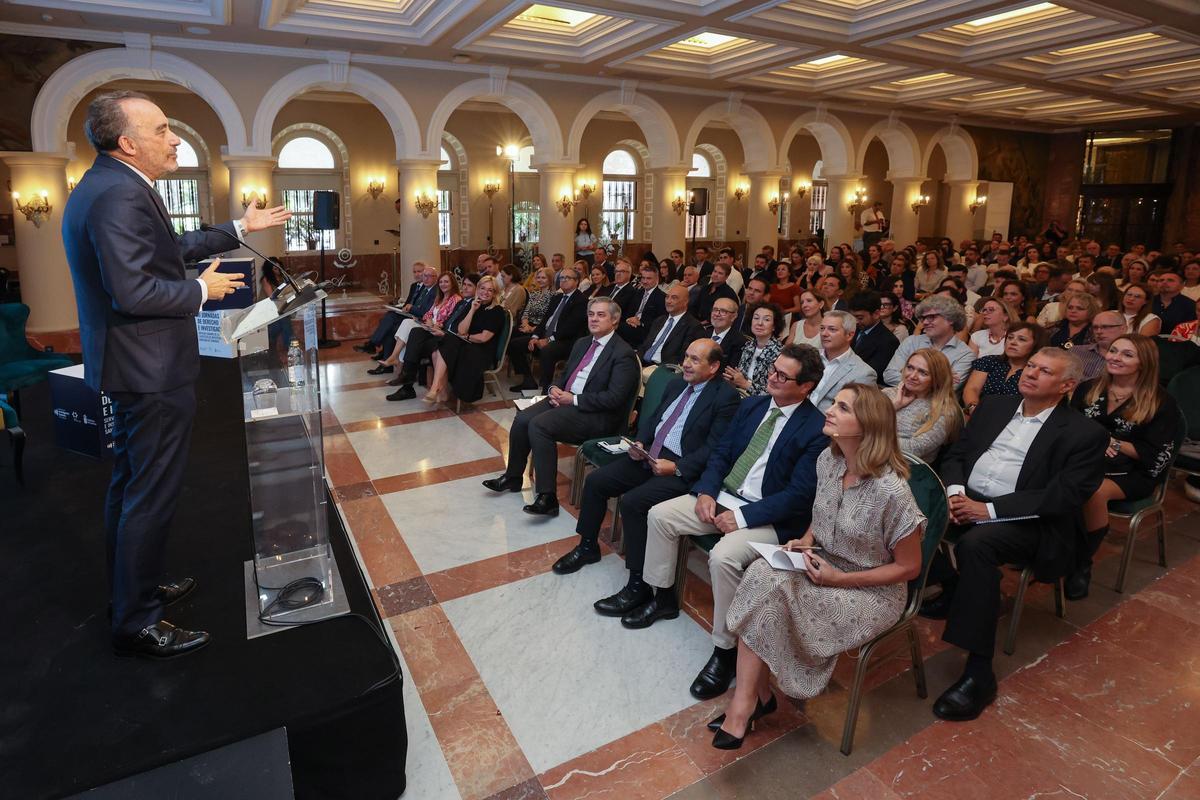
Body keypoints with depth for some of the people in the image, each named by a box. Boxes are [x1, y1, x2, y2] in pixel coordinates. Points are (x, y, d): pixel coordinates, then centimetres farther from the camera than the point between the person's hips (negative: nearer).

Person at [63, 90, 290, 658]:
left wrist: (240, 228, 23)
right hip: (152, 371, -11)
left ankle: (133, 589, 38)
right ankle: (137, 623, 12)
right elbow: (132, 291, -28)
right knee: (152, 494, -1)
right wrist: (202, 291, -13)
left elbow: (170, 247, 20)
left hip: (130, 367, 11)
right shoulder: (121, 195, -21)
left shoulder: (106, 185, 12)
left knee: (130, 484, 21)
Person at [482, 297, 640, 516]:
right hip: (564, 399, 8)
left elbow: (614, 398, -19)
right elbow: (564, 374, 25)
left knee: (539, 424, -27)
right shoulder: (582, 343, 16)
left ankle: (547, 497, -22)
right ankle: (512, 477, 8)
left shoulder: (623, 354, -11)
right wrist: (554, 388, 0)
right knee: (522, 418, -11)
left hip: (596, 415, -8)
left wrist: (574, 399, -17)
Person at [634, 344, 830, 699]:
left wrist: (743, 516, -22)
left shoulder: (817, 430, -14)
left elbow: (799, 494, -18)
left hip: (768, 517, -7)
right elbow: (720, 452, 10)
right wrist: (706, 491, -8)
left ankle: (725, 651, -9)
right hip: (723, 497, 8)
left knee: (723, 557, -31)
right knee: (660, 514, -2)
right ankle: (663, 597, 19)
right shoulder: (751, 405, 6)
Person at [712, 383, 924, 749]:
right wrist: (806, 541, -4)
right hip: (822, 566, 6)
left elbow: (909, 567, -14)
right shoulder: (827, 460, -5)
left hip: (870, 592, -6)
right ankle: (756, 695, -11)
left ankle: (746, 702, -7)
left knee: (769, 594, -26)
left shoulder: (891, 492, -26)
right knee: (760, 574, -24)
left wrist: (839, 578, -19)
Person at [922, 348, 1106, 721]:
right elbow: (955, 454, 15)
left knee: (975, 543, -36)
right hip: (967, 501, 6)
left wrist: (989, 509, -19)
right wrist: (955, 491, -8)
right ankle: (953, 588, 4)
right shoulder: (993, 407, 15)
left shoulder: (1085, 434, -1)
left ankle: (979, 673, -29)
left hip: (1025, 522, -5)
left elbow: (1062, 497, -11)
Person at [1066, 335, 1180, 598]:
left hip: (1132, 475, -3)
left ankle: (1082, 565, -16)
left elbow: (1155, 455, -4)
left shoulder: (1162, 403, 2)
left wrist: (1111, 442, -11)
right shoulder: (1087, 389, 13)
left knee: (1094, 491, -38)